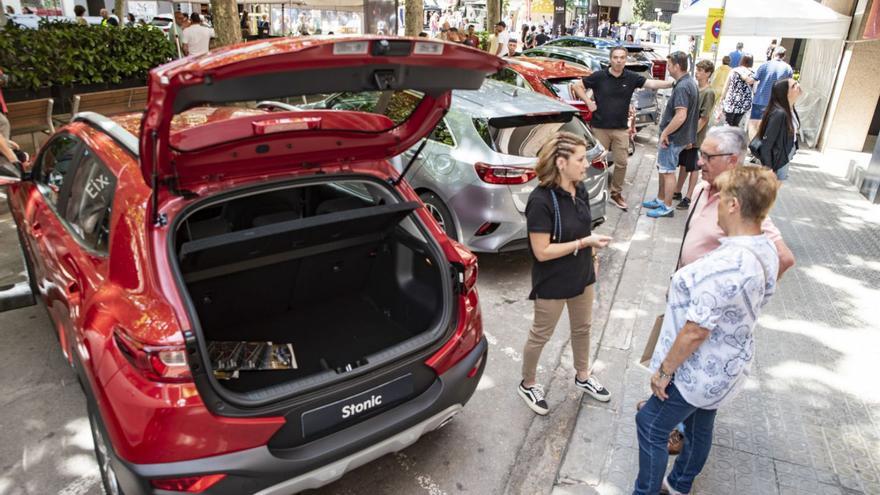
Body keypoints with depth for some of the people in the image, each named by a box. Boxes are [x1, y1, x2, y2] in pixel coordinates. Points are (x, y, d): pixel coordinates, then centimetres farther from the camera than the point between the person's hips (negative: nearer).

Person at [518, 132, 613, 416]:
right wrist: (585, 242, -25)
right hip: (552, 284, -7)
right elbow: (542, 251, -26)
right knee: (541, 335, 12)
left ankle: (583, 377, 49)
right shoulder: (541, 200, -28)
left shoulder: (580, 190, -4)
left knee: (582, 328, 25)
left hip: (582, 276, 7)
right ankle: (528, 385, 35)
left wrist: (591, 257, 15)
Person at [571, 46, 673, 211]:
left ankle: (616, 194, 22)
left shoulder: (631, 78, 1)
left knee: (621, 163, 6)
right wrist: (589, 103, -6)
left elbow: (652, 83, -6)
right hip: (600, 128, -3)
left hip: (621, 129, 3)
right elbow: (577, 86, 1)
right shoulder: (599, 76, -5)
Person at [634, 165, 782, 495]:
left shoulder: (726, 265, -34)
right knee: (700, 427, 25)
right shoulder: (766, 250, -4)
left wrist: (664, 370, -17)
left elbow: (695, 332, -29)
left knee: (651, 426, 8)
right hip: (728, 366, 9)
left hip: (700, 370, -9)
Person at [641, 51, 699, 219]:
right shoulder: (691, 82, 10)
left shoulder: (682, 87, -22)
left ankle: (667, 207, 10)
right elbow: (691, 113, 16)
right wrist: (689, 137, 20)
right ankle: (660, 199, 32)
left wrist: (665, 133, -19)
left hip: (673, 138, -10)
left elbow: (680, 116, -30)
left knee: (668, 171, 0)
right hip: (682, 136, 10)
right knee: (662, 168, 20)